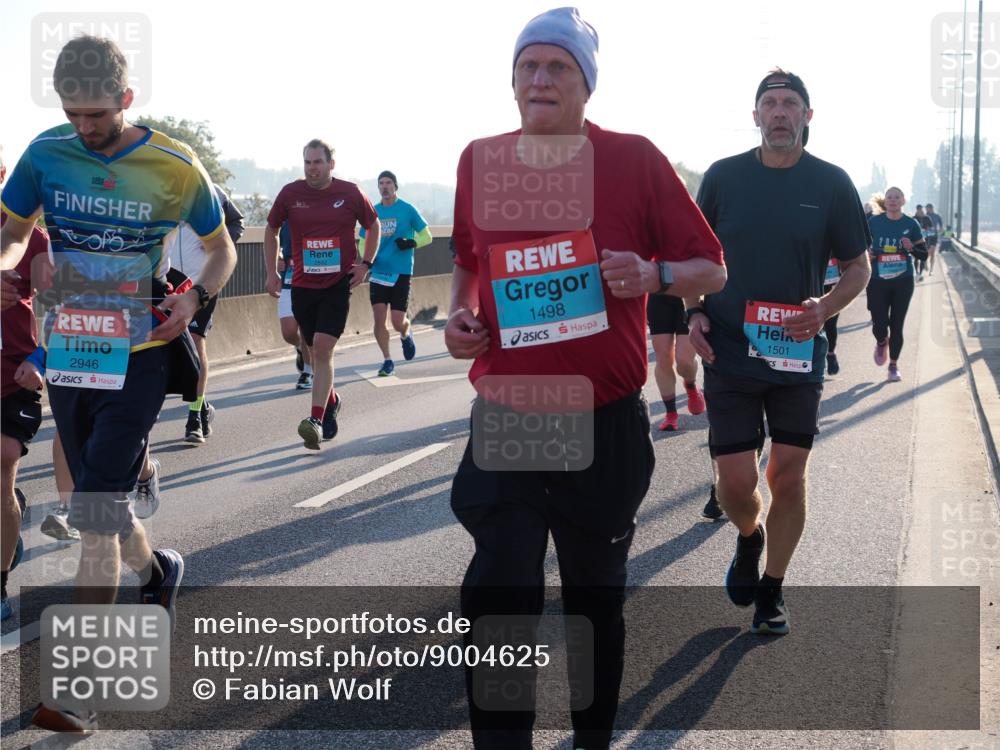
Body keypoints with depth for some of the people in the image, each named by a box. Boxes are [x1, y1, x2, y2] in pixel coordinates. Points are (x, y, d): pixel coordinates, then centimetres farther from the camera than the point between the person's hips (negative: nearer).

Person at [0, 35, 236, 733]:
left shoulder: (174, 167, -8)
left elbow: (222, 248, 5)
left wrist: (196, 297, -15)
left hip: (139, 354, -4)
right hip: (68, 348, 4)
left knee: (97, 509, -12)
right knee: (102, 503, 15)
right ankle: (157, 571, 48)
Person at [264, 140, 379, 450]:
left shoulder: (351, 193, -2)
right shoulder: (290, 193, 1)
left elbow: (374, 226, 13)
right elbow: (271, 230, 14)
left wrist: (365, 264, 2)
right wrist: (271, 272, 8)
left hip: (339, 284, -3)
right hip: (303, 284, 3)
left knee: (323, 348, -15)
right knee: (315, 351, 12)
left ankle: (316, 419, -18)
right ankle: (331, 401, 37)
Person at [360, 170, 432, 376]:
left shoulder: (407, 209, 0)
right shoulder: (372, 212, 9)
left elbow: (427, 236, 4)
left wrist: (411, 243, -16)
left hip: (401, 272, -3)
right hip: (378, 271, 3)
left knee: (397, 322, -5)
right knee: (379, 318, -8)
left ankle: (406, 335, 31)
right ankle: (387, 361, 6)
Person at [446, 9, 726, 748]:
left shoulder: (633, 160, -6)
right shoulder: (480, 161, 3)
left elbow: (712, 268, -1)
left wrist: (653, 275, -21)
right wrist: (459, 313, 1)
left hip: (605, 427, -1)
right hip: (505, 423, 1)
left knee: (596, 600, 16)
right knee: (497, 604, -5)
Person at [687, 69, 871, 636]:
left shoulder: (832, 183, 0)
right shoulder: (724, 177, 1)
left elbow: (858, 267, 7)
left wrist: (824, 308, -12)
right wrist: (695, 313, -4)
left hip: (799, 353, 0)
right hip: (729, 351, 0)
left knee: (789, 477, 4)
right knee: (736, 482, -4)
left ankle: (772, 590, 24)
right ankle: (749, 538, 32)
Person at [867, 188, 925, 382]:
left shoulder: (911, 224, -1)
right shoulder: (874, 222, -1)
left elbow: (924, 252, 4)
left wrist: (911, 248, -16)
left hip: (903, 281, 0)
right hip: (878, 281, 0)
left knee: (896, 325, 4)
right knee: (879, 324, -6)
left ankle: (894, 365, 21)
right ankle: (881, 344, 31)